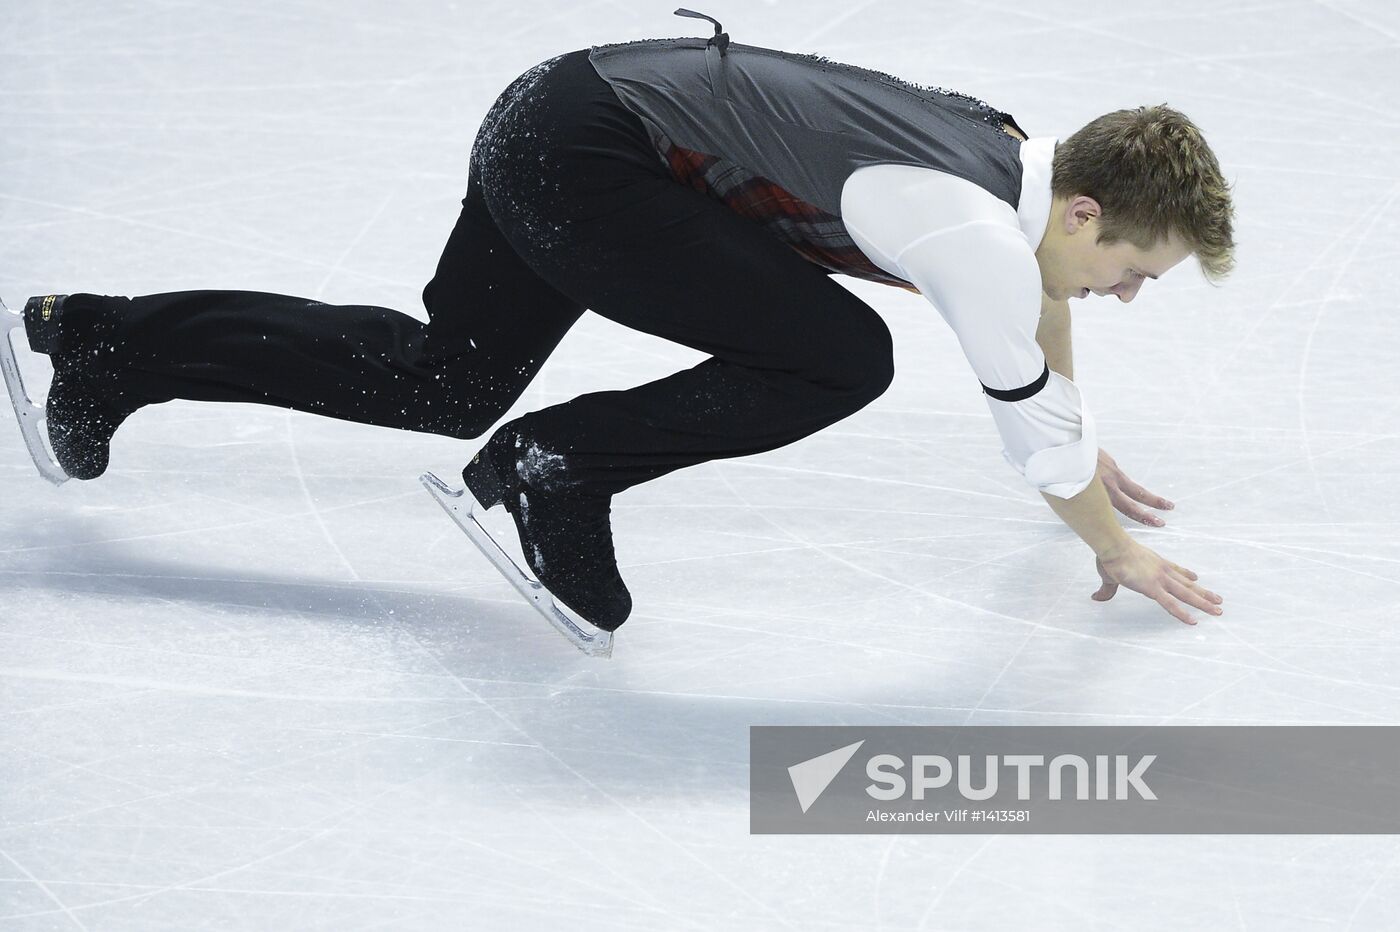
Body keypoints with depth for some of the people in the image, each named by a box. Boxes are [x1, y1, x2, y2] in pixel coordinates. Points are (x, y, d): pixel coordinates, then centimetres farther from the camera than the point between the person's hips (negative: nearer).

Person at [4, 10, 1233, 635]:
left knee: (439, 382, 24)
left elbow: (1039, 296, 29)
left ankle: (106, 343, 29)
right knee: (839, 360, -15)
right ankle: (557, 469, -5)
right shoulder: (981, 238, -18)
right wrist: (1119, 552, 11)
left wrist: (1083, 452, 41)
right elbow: (1036, 436, -6)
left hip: (550, 119, 9)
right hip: (586, 160, -9)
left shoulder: (1027, 150, 7)